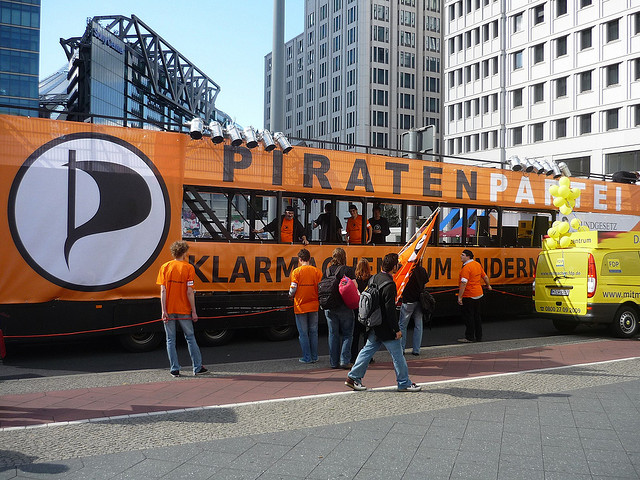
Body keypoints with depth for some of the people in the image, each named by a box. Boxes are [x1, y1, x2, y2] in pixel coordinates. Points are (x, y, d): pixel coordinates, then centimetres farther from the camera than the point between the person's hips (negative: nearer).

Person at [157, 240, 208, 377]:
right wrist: (193, 312, -5)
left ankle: (175, 369, 9)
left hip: (169, 310, 2)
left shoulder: (165, 267, 1)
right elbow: (189, 292, -10)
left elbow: (163, 290, -5)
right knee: (190, 338, 10)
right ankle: (197, 367, 13)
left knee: (171, 340, 9)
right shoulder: (188, 267, -6)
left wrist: (164, 311, -5)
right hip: (184, 310, -1)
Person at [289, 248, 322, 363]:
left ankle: (307, 358, 7)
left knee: (303, 333, 4)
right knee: (313, 332, 11)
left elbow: (293, 289, -11)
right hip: (313, 306, 3)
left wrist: (291, 296, 10)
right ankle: (314, 357, 15)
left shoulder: (296, 271, -8)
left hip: (300, 306, -3)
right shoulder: (317, 271, 0)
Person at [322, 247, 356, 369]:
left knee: (333, 334, 11)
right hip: (344, 307, -4)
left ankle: (334, 362, 14)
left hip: (329, 308, 4)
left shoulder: (327, 271, 5)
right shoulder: (348, 270, -7)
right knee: (347, 334, 7)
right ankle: (344, 361, 0)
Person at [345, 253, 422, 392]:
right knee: (397, 354, 3)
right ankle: (404, 383, 13)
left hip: (374, 325, 9)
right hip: (385, 327, -9)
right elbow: (390, 310, -22)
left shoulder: (374, 278, 7)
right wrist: (397, 329, -16)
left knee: (368, 350, 15)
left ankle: (353, 377, 17)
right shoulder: (389, 284, -20)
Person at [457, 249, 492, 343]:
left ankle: (469, 337, 3)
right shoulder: (477, 264, 8)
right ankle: (478, 336, 21)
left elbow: (464, 283, -24)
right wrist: (488, 286, 36)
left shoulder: (466, 267, -19)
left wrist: (459, 297, -22)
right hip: (478, 294, 9)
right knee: (477, 316, 15)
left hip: (469, 296, -9)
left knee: (468, 317, -1)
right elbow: (485, 277, 18)